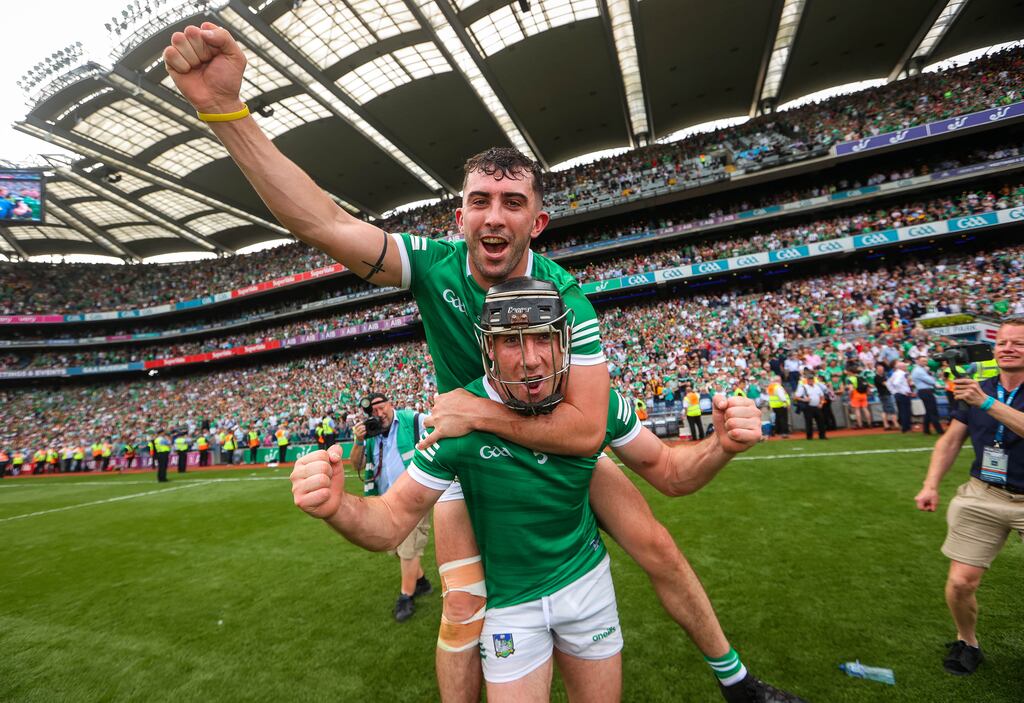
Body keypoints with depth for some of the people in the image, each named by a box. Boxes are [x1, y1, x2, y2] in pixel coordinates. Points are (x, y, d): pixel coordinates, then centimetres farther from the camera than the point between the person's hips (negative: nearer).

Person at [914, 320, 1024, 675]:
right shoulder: (975, 389, 5)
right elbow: (950, 441, 8)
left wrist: (985, 401, -31)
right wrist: (931, 485, 1)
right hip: (983, 498, 2)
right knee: (961, 583, 0)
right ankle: (967, 643, 24)